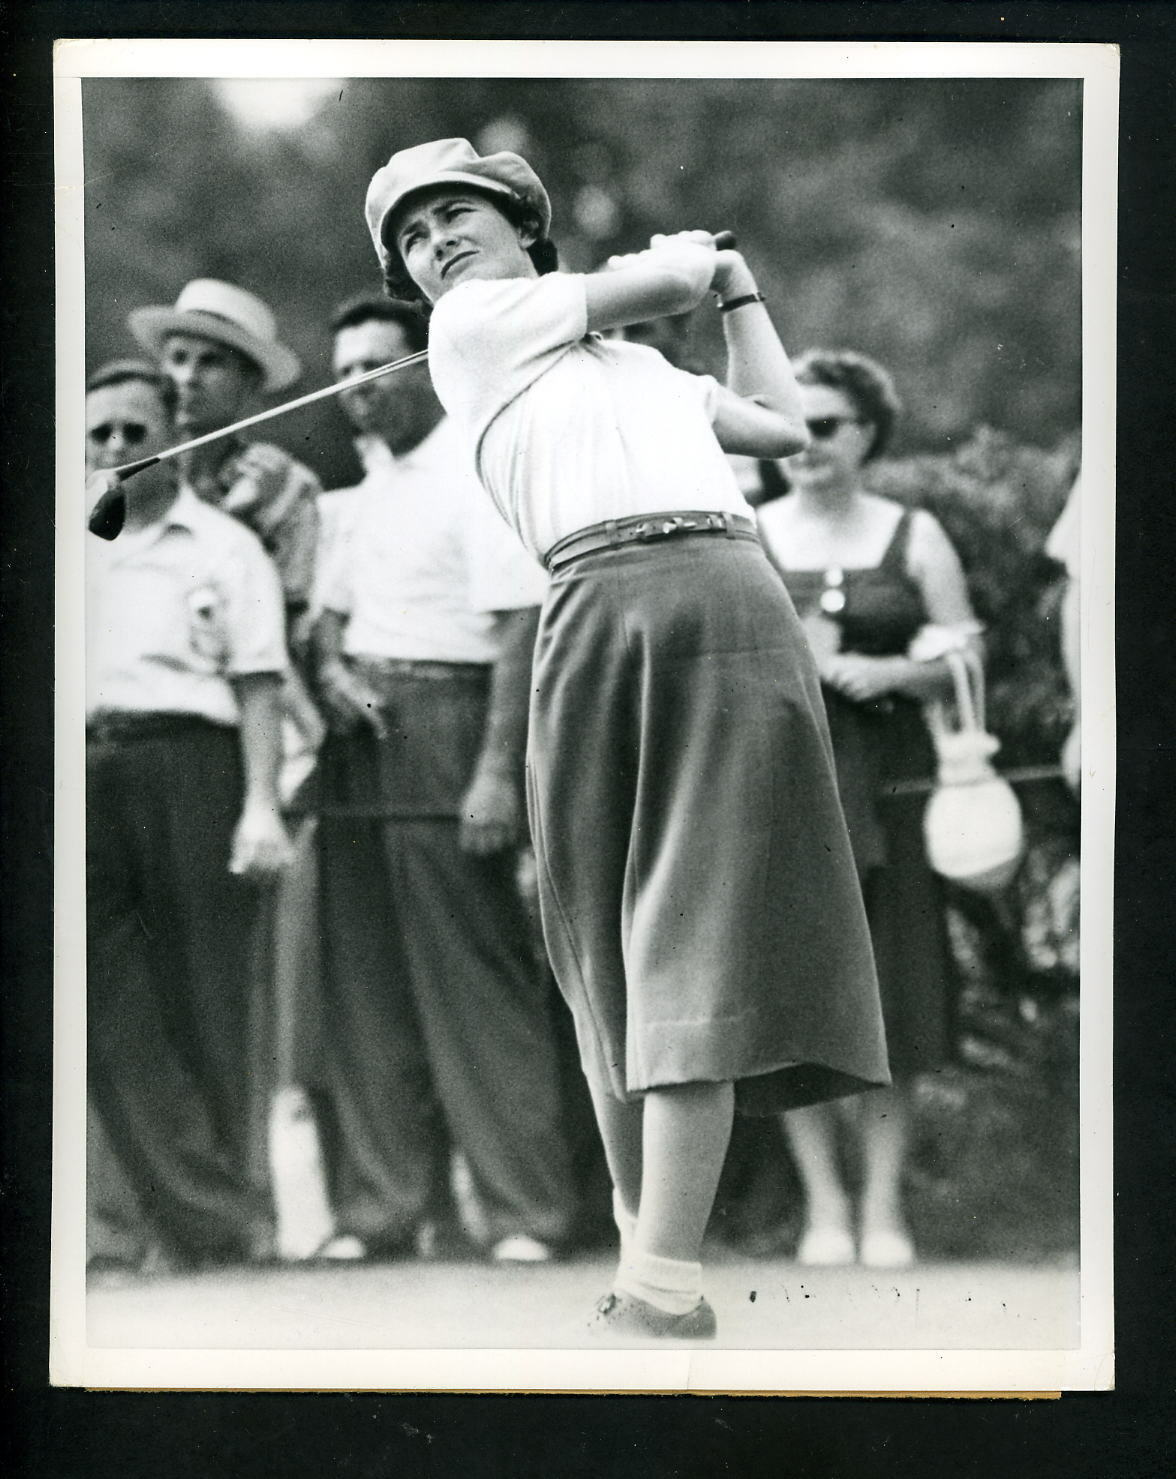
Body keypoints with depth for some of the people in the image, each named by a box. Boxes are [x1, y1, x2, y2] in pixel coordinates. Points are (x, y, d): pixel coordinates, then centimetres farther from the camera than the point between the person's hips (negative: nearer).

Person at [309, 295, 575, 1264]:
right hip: (364, 739, 8)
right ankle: (384, 1210, 13)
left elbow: (521, 626, -13)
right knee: (367, 984, 7)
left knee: (475, 978, -9)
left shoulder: (482, 470, -6)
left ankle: (526, 1213, -6)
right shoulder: (365, 493, 20)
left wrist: (499, 768, -20)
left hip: (447, 725, -8)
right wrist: (331, 670, 3)